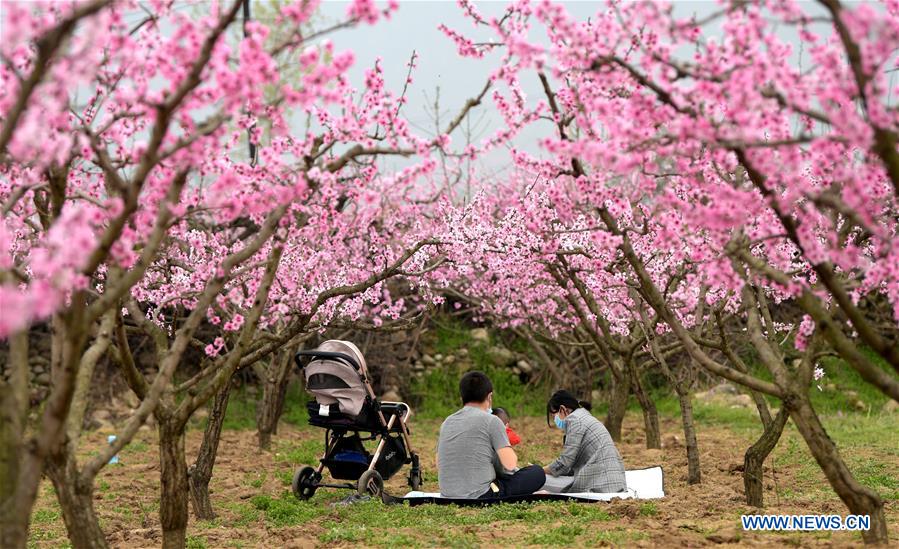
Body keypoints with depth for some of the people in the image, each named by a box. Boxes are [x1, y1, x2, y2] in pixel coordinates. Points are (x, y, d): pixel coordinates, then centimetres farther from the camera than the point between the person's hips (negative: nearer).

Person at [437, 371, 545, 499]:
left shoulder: (446, 422, 9)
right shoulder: (491, 420, -9)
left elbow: (439, 467, 15)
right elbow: (510, 464, -13)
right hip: (480, 498, -7)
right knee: (537, 472, 9)